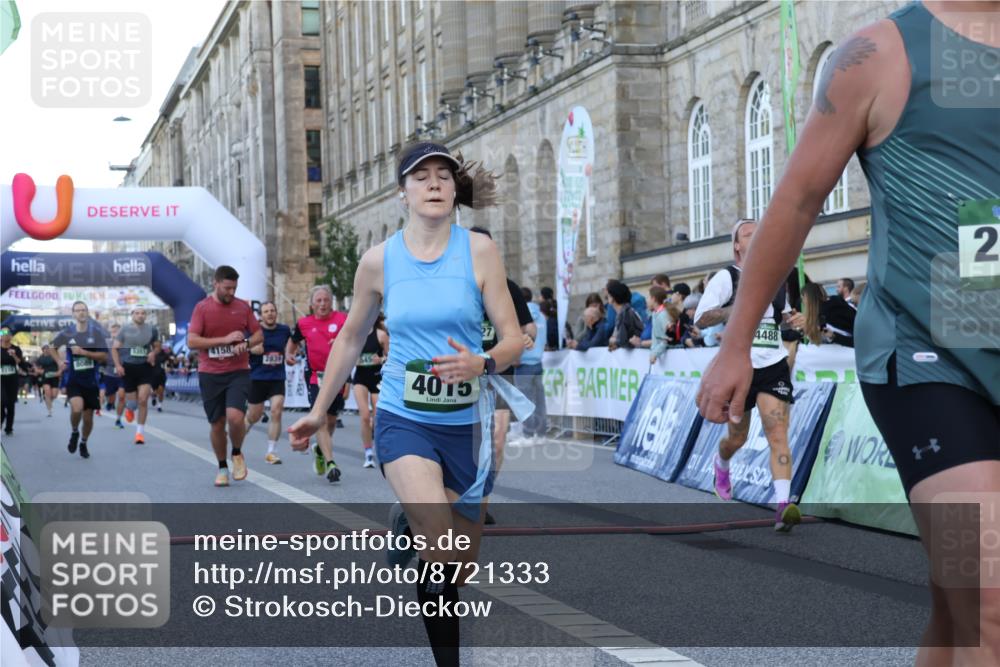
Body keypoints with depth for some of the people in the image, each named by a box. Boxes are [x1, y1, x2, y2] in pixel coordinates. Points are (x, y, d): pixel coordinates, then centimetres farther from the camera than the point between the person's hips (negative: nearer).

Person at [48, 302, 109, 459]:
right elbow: (52, 347, 15)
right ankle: (74, 433, 5)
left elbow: (104, 356, -11)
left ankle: (83, 443, 35)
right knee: (77, 408, -26)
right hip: (73, 380, -1)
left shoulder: (96, 333, -5)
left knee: (88, 417, 8)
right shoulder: (67, 333, -2)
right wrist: (59, 361, -1)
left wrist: (84, 352, -20)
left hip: (91, 381, 1)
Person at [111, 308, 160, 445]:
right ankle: (129, 408, 45)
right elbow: (114, 348, 3)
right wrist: (118, 365, -9)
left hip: (145, 367, 0)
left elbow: (157, 346, 17)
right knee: (132, 402, 5)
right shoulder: (125, 329, 0)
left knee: (143, 400, -11)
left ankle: (140, 431, -2)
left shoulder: (152, 330, 3)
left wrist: (153, 353, -6)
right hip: (128, 367, 0)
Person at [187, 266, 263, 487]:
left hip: (238, 372, 0)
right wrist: (225, 339, -16)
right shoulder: (202, 308, -3)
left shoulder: (243, 307, 4)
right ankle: (222, 468, 25)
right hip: (210, 375, 0)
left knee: (235, 416, -20)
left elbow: (259, 335, 11)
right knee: (217, 423, 6)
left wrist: (246, 343, -12)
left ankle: (237, 454, 9)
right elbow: (192, 341, -10)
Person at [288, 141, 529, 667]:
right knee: (439, 551, -28)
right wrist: (319, 411, 15)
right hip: (403, 420, -1)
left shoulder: (479, 250, -3)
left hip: (466, 423, 1)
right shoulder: (379, 260, 0)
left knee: (459, 568, 12)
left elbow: (514, 340, -5)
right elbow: (350, 340, 13)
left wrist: (481, 364, -25)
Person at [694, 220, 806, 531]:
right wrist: (738, 306, -22)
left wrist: (793, 318, 5)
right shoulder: (726, 278, -2)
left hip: (773, 366, 2)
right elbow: (700, 318, -9)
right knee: (737, 438, 12)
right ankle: (721, 464, 49)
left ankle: (783, 505, -23)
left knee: (778, 433, -15)